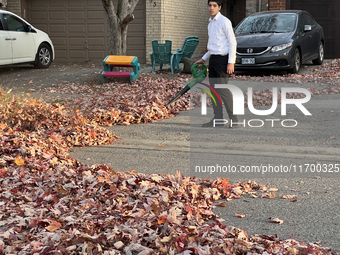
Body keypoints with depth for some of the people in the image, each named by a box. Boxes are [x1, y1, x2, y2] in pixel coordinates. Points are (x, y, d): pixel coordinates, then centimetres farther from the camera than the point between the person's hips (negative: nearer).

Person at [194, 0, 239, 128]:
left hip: (222, 59, -8)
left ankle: (233, 119, -5)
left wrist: (231, 62, -18)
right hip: (213, 59, 9)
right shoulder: (210, 23, 17)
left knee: (222, 89, -12)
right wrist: (203, 59, 22)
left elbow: (232, 42, -12)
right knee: (214, 89, 7)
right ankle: (217, 119, 13)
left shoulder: (224, 21, -8)